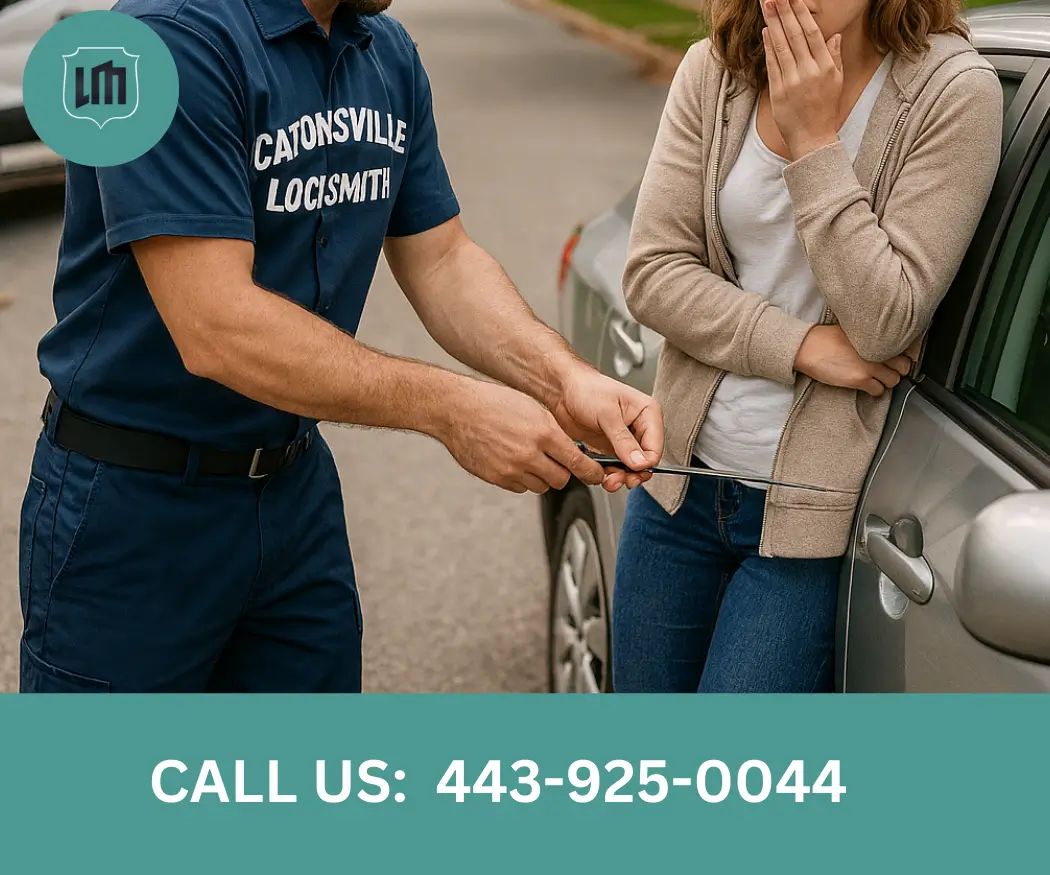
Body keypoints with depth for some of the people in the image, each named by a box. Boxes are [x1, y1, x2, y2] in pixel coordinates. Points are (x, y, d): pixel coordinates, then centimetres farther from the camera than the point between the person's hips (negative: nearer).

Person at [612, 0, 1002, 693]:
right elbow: (651, 273, -5)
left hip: (812, 506, -4)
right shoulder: (713, 73, -1)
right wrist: (801, 345, -16)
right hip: (682, 481, 5)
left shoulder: (955, 91, -13)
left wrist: (813, 141, -19)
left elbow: (883, 324, -18)